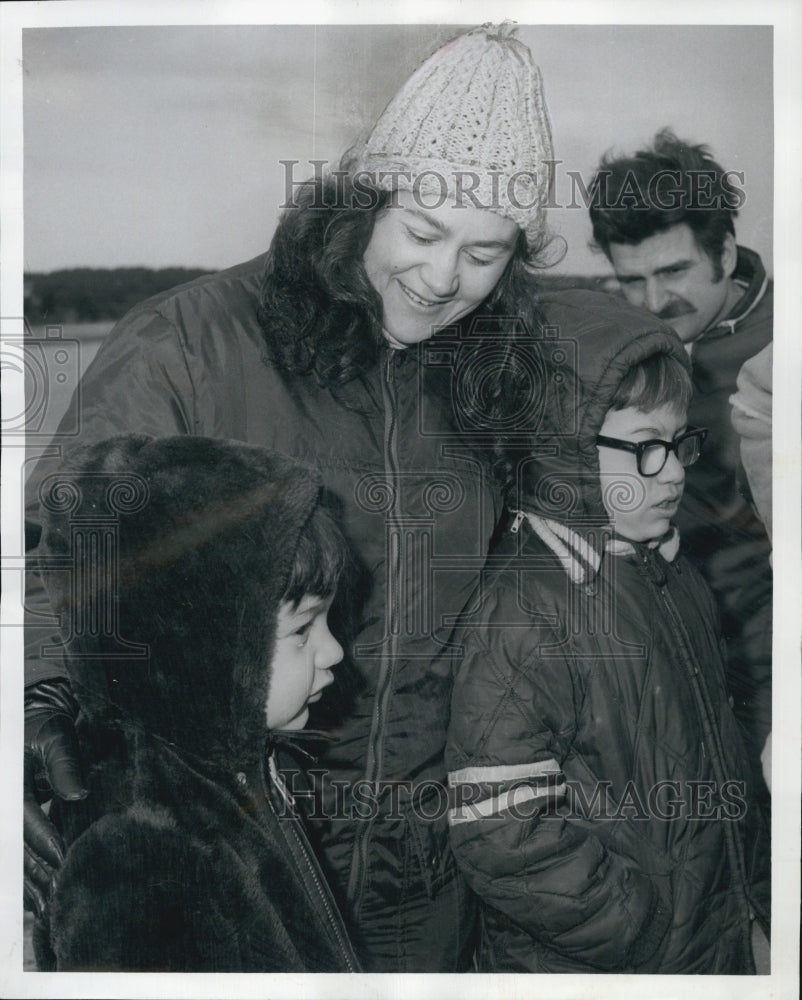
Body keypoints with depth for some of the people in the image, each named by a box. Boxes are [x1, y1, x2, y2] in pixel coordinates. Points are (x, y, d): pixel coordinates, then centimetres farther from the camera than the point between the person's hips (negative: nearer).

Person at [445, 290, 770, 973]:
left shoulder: (677, 577, 4)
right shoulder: (515, 616, -23)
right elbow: (503, 837, -25)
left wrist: (749, 897, 10)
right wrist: (668, 937, -19)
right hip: (579, 968, -7)